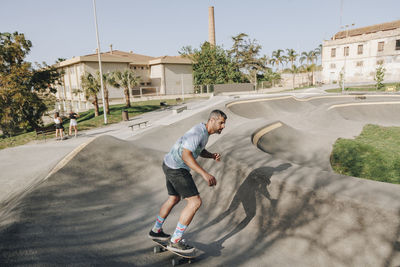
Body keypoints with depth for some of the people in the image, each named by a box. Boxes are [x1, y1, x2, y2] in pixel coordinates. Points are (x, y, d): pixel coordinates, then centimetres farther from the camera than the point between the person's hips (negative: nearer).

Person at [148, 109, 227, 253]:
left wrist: (213, 155, 0)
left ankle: (156, 230, 42)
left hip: (170, 165, 11)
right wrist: (205, 174, -42)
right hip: (177, 169, -11)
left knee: (174, 199, 25)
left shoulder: (204, 131, 9)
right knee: (195, 202, -8)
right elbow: (185, 155, -34)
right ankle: (175, 241, 0)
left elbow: (201, 151, 22)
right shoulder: (198, 132, -23)